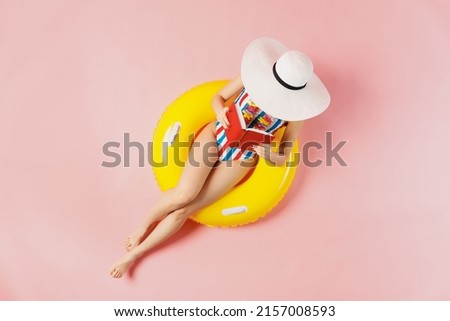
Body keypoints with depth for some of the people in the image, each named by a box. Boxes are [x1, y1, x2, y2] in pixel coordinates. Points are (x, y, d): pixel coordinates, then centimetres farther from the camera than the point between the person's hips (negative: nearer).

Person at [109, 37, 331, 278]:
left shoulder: (294, 112, -12)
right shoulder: (253, 76, -10)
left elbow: (282, 158, -4)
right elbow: (218, 98, 2)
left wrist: (267, 153, -27)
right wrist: (221, 112, -22)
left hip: (241, 159, 0)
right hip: (216, 135, 1)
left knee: (183, 210, -8)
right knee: (184, 195, -23)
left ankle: (134, 254, 9)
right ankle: (144, 225, 8)